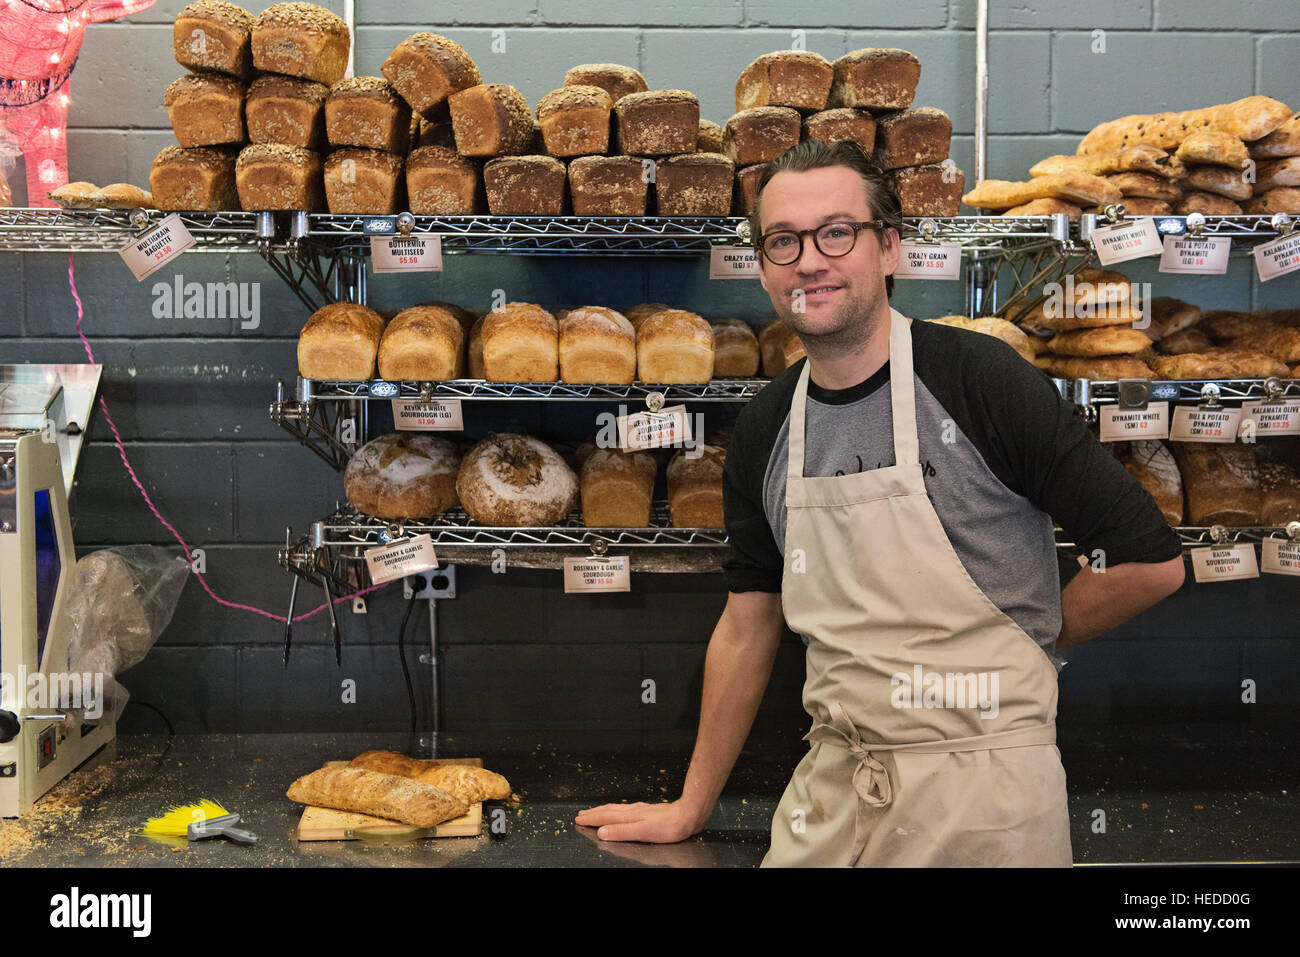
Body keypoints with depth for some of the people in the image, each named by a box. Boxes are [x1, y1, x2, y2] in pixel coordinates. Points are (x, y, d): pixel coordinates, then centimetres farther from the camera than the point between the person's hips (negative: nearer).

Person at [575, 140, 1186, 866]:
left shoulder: (980, 379, -13)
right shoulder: (765, 430, 3)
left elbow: (1151, 560, -12)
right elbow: (748, 625, 11)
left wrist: (1017, 647, 0)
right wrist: (691, 809, 15)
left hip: (984, 789, -4)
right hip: (832, 784, 5)